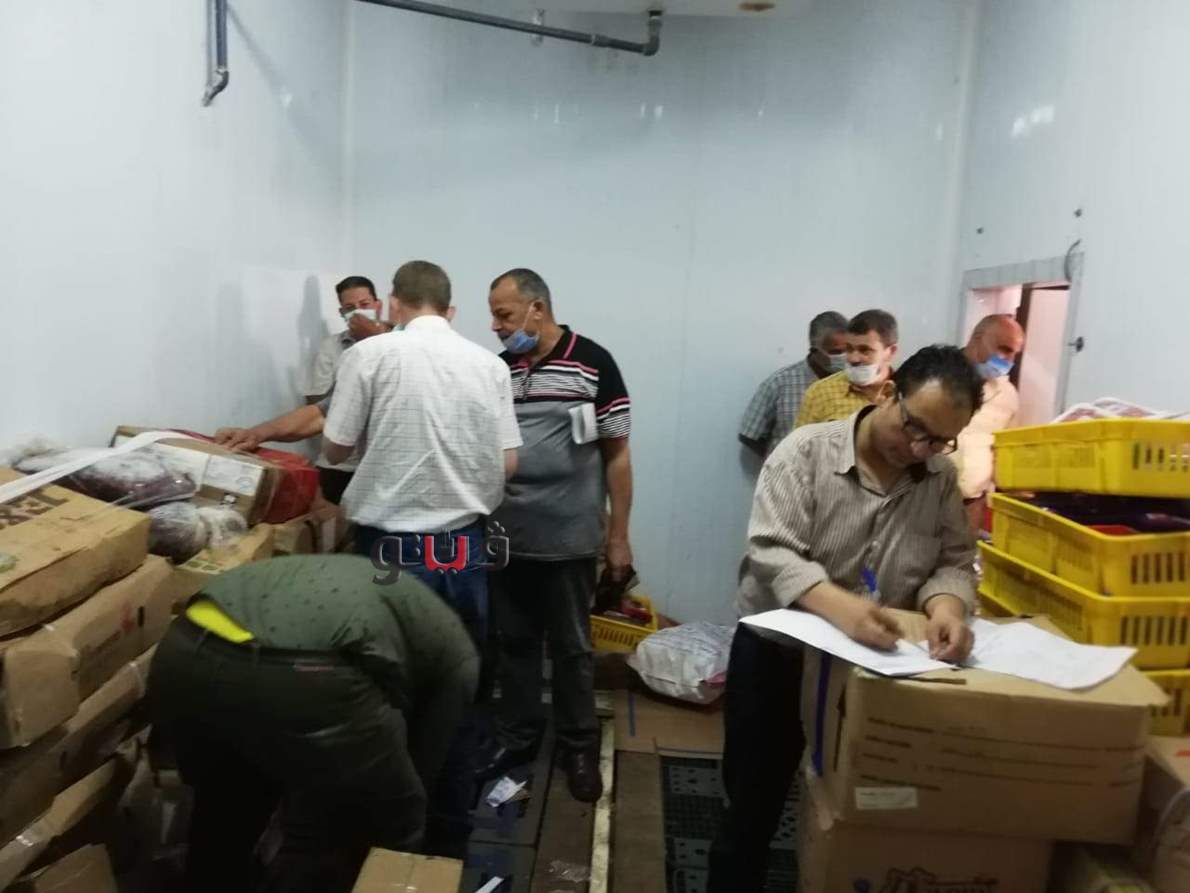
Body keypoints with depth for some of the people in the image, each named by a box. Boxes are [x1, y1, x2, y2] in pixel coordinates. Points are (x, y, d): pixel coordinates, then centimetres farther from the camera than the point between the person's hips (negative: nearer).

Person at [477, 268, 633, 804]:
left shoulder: (593, 365, -8)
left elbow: (617, 455, -5)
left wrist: (618, 536, -6)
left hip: (569, 540, -4)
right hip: (507, 537, 4)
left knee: (571, 647, 9)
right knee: (514, 642, 15)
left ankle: (580, 746, 26)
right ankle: (517, 735, 32)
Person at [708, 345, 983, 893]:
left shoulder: (942, 479, 0)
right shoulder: (806, 451, -16)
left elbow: (954, 561, -2)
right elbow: (772, 553, -24)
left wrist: (946, 605, -25)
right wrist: (838, 606, -40)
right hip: (777, 650, -3)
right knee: (754, 800, 10)